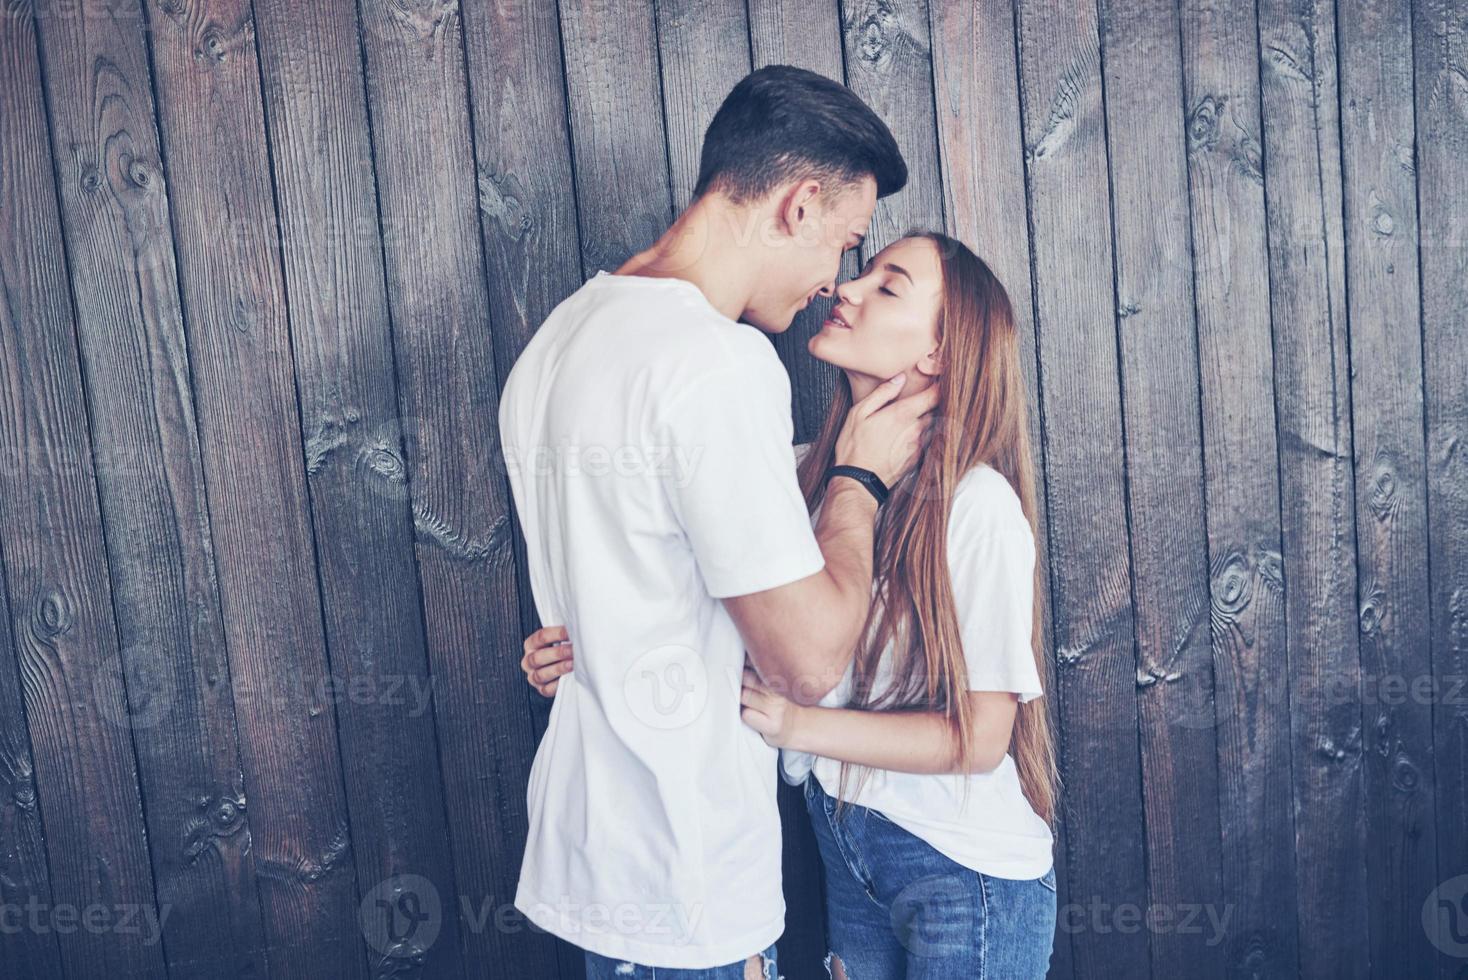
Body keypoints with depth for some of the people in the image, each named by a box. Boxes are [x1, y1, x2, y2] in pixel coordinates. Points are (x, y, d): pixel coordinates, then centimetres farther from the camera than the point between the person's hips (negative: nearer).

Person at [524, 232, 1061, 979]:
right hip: (845, 840, 5)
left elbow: (979, 737, -19)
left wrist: (797, 723, -28)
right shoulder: (812, 475, -3)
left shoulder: (977, 504, -21)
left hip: (964, 868, -5)